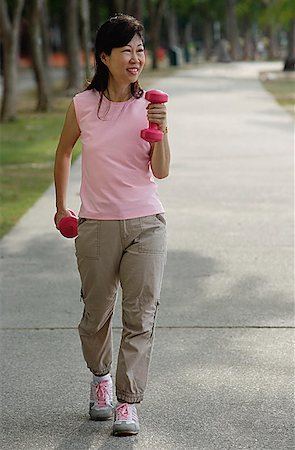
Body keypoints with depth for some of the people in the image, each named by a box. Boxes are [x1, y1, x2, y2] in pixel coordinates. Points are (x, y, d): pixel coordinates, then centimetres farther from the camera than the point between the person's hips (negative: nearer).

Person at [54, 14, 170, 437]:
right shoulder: (83, 105, -2)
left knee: (140, 315, -5)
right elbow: (64, 152, 16)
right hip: (97, 224, 0)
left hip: (145, 223, 0)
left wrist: (159, 130, -20)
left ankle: (128, 403, 0)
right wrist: (61, 206, 19)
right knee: (96, 314, 9)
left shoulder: (149, 105, -2)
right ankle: (101, 375, 38)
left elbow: (161, 171, -5)